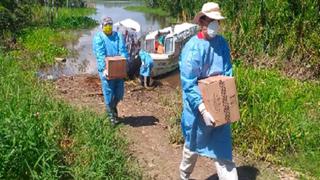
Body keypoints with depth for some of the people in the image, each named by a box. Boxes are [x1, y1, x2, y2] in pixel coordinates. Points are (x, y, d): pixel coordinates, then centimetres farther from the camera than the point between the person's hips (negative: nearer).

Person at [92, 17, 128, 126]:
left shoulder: (118, 36, 9)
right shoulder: (98, 38, -3)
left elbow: (123, 51, 0)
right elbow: (100, 55, -12)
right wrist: (104, 69, -23)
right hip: (106, 70, -4)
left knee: (119, 93, 11)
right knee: (109, 93, 4)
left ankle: (113, 107, 41)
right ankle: (111, 115, 24)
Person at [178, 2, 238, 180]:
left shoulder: (222, 43, -1)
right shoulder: (192, 47, -17)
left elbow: (228, 73, 5)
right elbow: (188, 84, -20)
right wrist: (203, 108, -27)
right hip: (198, 106, -3)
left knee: (222, 147, 7)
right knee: (193, 144, 17)